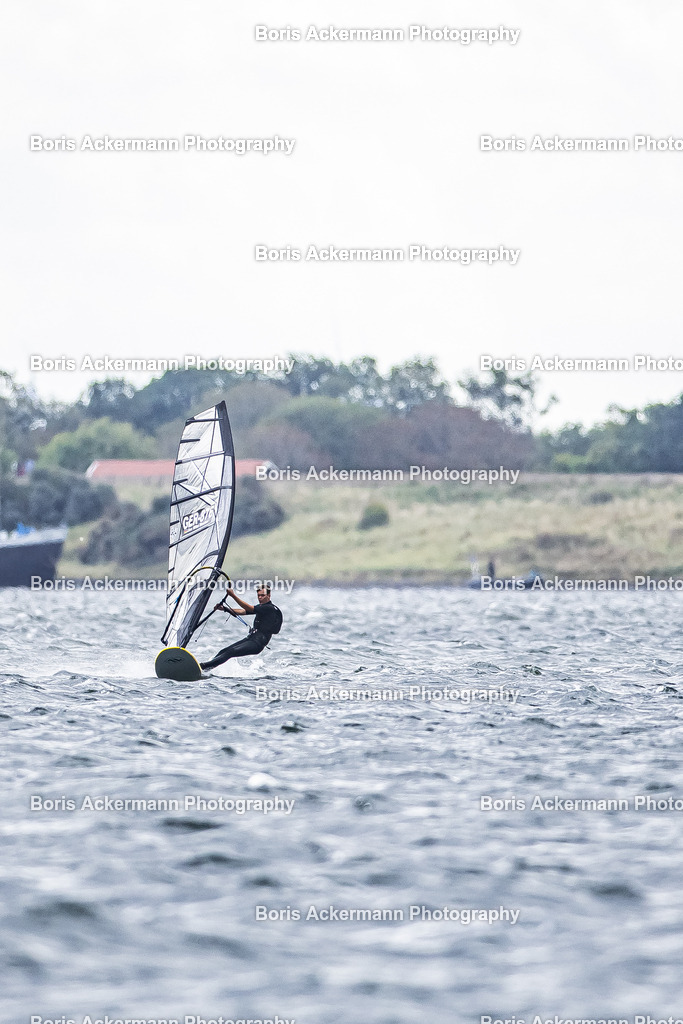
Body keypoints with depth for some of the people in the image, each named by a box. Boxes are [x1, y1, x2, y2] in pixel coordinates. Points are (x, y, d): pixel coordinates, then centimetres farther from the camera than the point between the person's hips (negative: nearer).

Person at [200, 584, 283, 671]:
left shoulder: (270, 608, -11)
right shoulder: (261, 607, 19)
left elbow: (249, 608, -19)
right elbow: (242, 611, 12)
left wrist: (233, 595, -21)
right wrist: (224, 609, 0)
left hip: (257, 643, -10)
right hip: (250, 638, 10)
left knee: (231, 652, -23)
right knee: (223, 651, -1)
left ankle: (204, 666, -31)